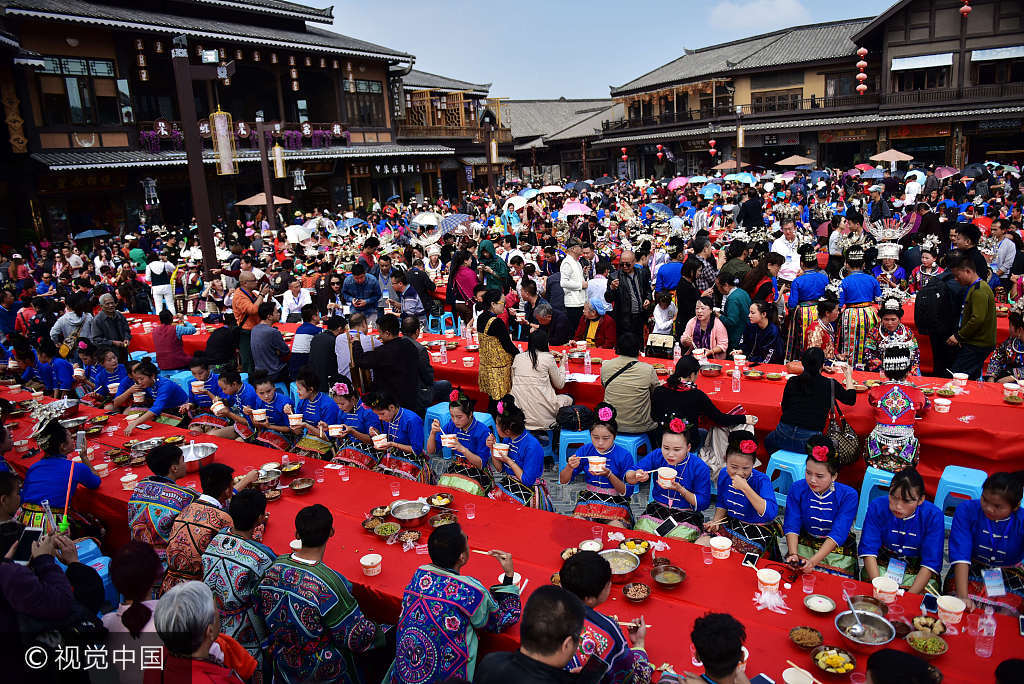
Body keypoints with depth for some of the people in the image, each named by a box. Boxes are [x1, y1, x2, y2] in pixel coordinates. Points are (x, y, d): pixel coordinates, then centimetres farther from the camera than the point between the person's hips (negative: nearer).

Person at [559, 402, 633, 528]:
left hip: (615, 502, -2)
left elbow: (627, 491, -8)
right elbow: (563, 480, 2)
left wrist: (609, 475, -23)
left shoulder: (624, 456, -8)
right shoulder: (585, 450, 0)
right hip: (588, 498, 2)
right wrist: (570, 467, -20)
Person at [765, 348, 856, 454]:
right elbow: (851, 400, 17)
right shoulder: (831, 384, -1)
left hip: (784, 437, 2)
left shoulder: (792, 381, 2)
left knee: (768, 440, 33)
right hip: (808, 441, -1)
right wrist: (849, 377, 31)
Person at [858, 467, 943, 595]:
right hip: (880, 567, 0)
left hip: (918, 573, 0)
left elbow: (930, 563, -14)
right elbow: (868, 551, -13)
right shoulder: (877, 507, -12)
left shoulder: (933, 516, -14)